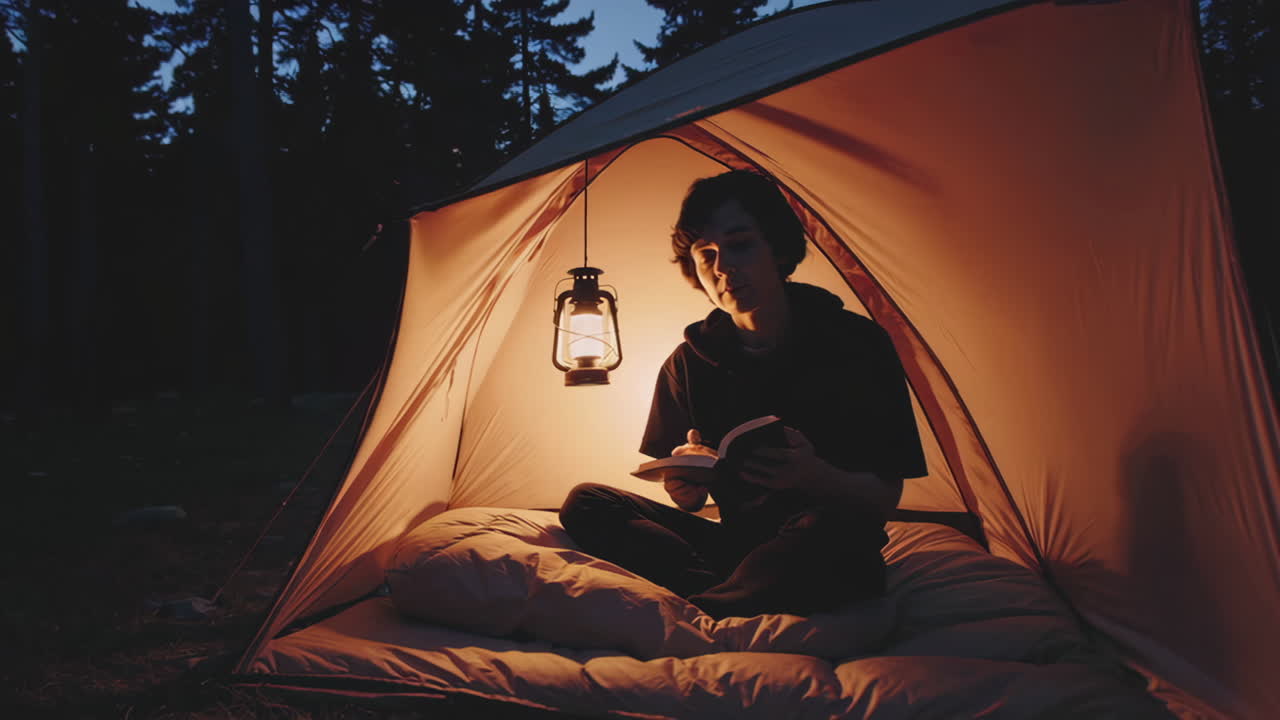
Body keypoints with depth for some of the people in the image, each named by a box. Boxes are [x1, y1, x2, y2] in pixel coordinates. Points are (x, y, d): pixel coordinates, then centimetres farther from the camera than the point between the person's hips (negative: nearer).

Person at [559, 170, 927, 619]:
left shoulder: (854, 344, -6)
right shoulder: (689, 362, 3)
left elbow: (884, 499, -8)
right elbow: (689, 501, 7)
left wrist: (814, 475, -30)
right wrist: (686, 482, -19)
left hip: (833, 559, -3)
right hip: (737, 543, 4)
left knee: (832, 531, -40)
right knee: (586, 506, -14)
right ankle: (741, 597, -29)